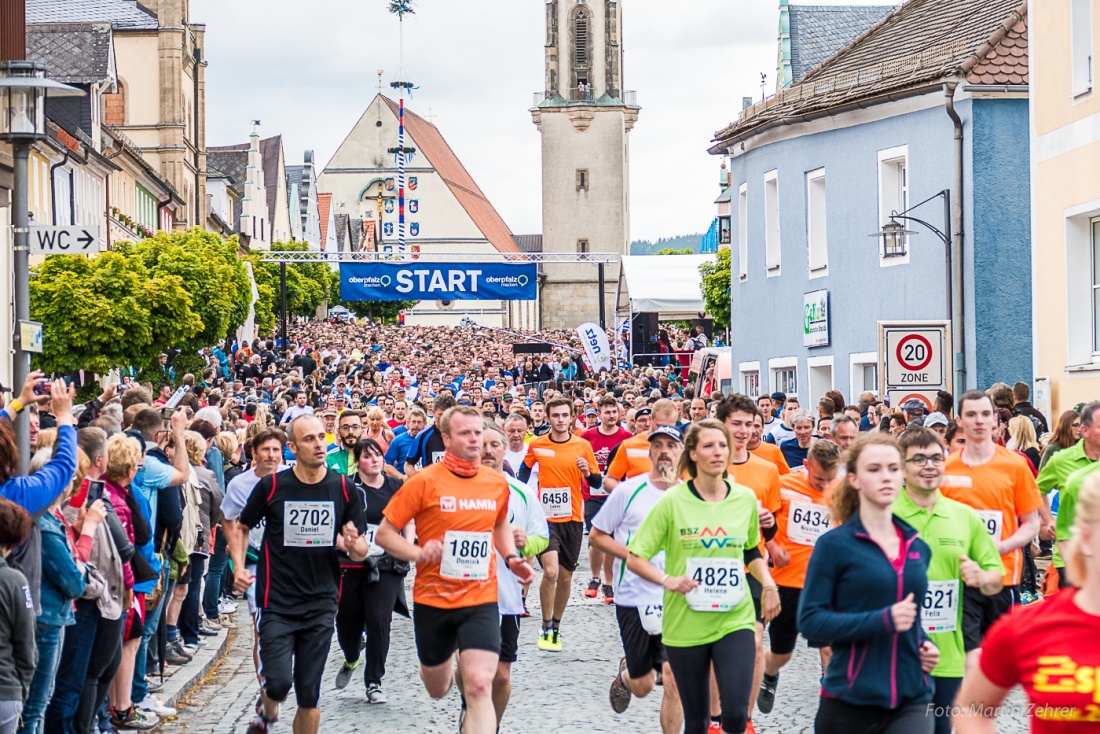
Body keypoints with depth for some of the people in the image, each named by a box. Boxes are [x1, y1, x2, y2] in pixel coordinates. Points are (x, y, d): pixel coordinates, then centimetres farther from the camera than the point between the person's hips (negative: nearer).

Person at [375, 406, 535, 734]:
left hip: (480, 600, 1)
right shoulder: (425, 481, -9)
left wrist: (511, 558, 6)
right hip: (433, 599, -1)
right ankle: (445, 667, 54)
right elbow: (384, 534, -5)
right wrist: (419, 554, -22)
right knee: (437, 689, 18)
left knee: (480, 687, -18)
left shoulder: (497, 483, 2)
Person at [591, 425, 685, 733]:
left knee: (674, 677, -13)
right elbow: (597, 535, 2)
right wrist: (632, 556, -12)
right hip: (634, 599, -1)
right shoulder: (628, 491, -2)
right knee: (642, 686, 6)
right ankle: (625, 674, 43)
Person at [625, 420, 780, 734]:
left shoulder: (745, 499, 2)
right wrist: (667, 580, -21)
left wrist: (768, 583, 2)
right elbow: (635, 558, -4)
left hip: (735, 620, 1)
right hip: (685, 625, -1)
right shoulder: (672, 501, -7)